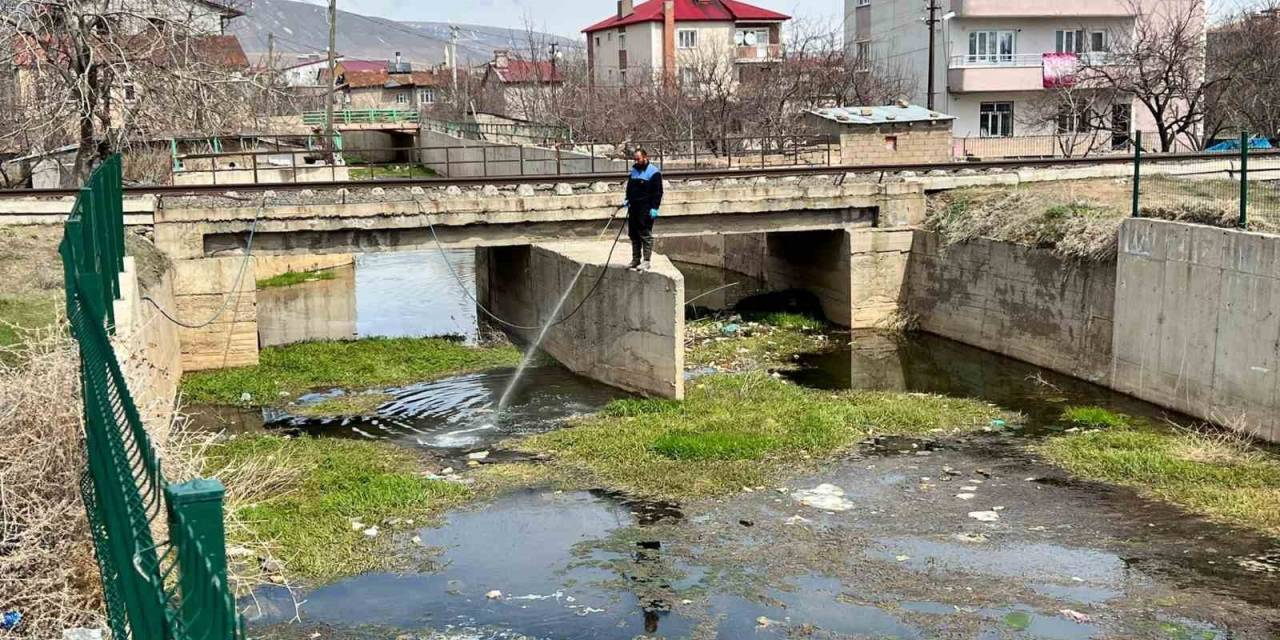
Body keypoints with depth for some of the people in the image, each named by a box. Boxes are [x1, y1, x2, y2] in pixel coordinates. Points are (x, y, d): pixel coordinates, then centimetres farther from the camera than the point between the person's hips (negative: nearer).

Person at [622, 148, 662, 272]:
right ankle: (635, 260, 17)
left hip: (646, 209, -7)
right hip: (633, 208, 8)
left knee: (645, 235, -7)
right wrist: (627, 200, 13)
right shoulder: (634, 170, 16)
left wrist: (654, 208, -15)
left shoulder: (654, 172, -7)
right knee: (633, 235, 9)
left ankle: (646, 261, -4)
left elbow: (657, 192, -10)